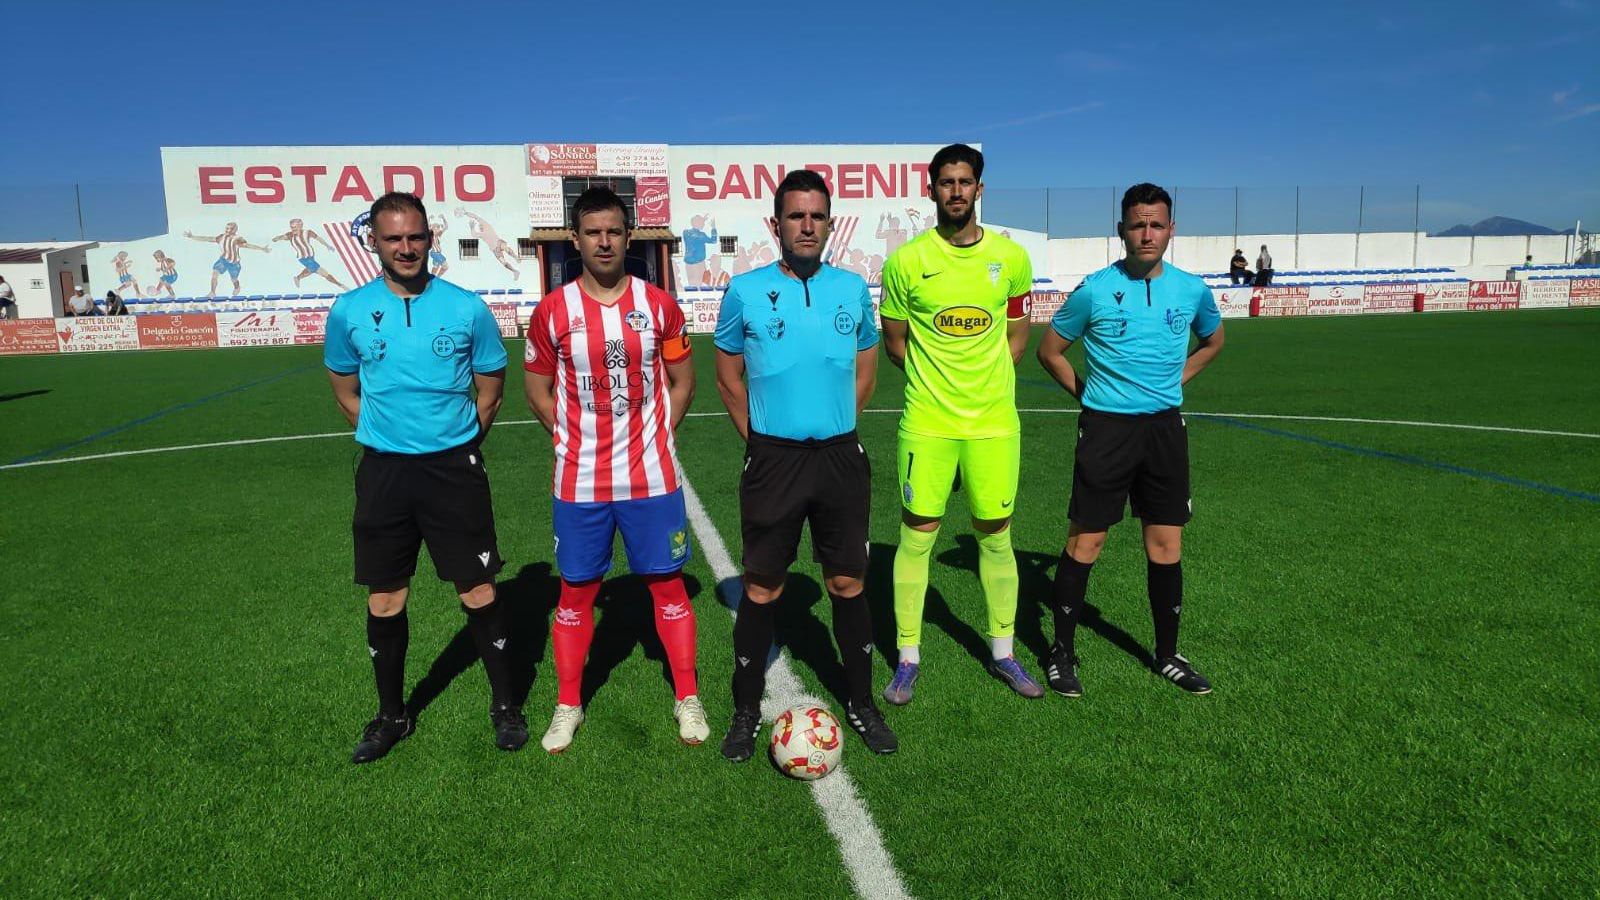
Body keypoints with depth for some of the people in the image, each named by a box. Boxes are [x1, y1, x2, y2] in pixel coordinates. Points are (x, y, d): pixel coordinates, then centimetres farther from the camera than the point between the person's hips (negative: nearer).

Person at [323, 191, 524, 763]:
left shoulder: (467, 308, -3)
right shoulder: (350, 311, 1)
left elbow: (490, 390, 7)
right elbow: (346, 392, 15)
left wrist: (455, 447, 6)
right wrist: (389, 440, 9)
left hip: (455, 469, -2)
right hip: (383, 473, 2)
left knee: (478, 591, 1)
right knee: (384, 599, 10)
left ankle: (505, 704, 20)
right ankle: (391, 715, 28)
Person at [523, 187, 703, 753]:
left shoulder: (658, 305, 0)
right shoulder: (552, 311, -1)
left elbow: (682, 382, 8)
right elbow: (538, 392, 8)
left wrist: (651, 439, 1)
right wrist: (577, 439, 1)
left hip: (652, 477, 0)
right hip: (579, 482, 0)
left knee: (667, 584, 7)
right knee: (576, 591, 9)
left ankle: (687, 699, 22)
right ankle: (568, 706, 26)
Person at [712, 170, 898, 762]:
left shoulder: (852, 289, 4)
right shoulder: (746, 291, -3)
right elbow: (728, 376, 6)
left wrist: (835, 431, 9)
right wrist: (759, 439, 3)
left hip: (841, 457, 2)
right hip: (773, 460, -2)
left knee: (848, 584, 9)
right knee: (762, 589, 5)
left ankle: (861, 704, 26)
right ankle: (747, 712, 21)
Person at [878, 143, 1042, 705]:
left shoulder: (1011, 257, 3)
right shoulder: (906, 261, -3)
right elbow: (894, 343, 7)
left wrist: (985, 379, 3)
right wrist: (937, 379, 3)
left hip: (994, 421, 2)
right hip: (927, 422, -2)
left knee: (996, 538, 10)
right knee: (917, 536, 2)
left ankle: (1003, 653, 27)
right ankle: (908, 657, 17)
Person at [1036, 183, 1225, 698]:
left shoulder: (1192, 290, 3)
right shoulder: (1094, 290, -7)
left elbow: (1213, 340, 23)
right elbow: (1049, 351, 4)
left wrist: (1175, 380, 12)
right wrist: (1086, 393, -1)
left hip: (1165, 427, 4)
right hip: (1106, 428, -3)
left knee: (1166, 545, 9)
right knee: (1085, 542, 0)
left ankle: (1167, 655, 25)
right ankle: (1062, 653, 14)